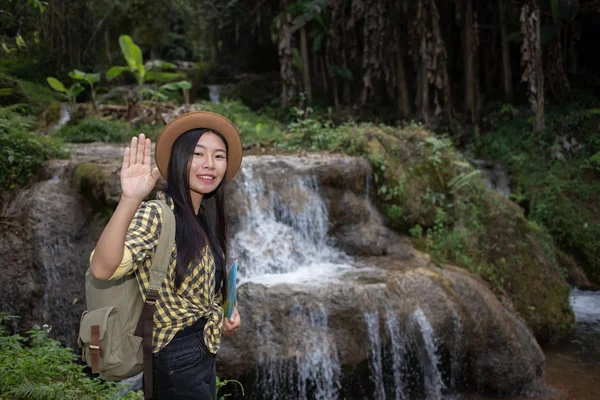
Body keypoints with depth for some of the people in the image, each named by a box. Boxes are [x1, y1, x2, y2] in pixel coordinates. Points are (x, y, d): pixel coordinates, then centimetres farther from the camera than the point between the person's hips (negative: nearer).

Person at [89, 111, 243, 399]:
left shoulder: (203, 221, 5)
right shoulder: (156, 214, -20)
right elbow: (101, 269, -37)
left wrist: (220, 318, 3)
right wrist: (130, 201, -49)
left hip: (203, 351, 8)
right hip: (177, 359, -8)